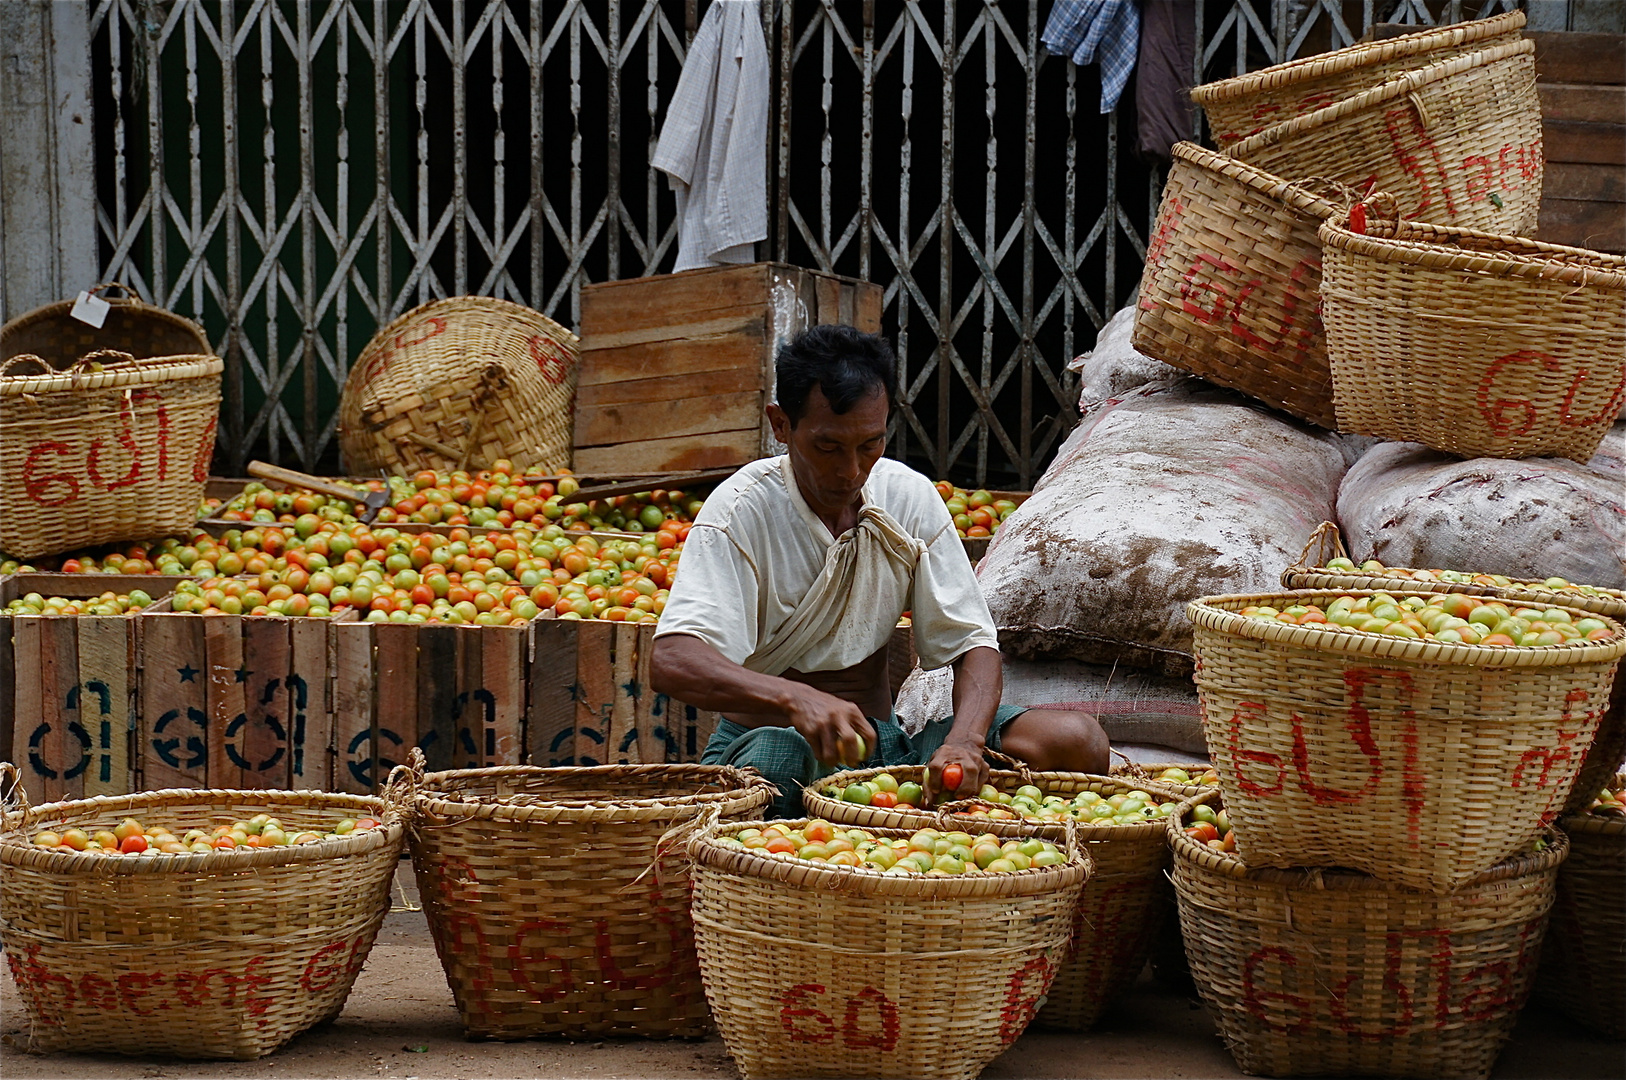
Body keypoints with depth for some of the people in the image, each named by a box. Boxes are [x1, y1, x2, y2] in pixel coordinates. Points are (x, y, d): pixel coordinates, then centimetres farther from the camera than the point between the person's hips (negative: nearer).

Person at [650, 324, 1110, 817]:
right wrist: (795, 700, -45)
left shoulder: (910, 497, 2)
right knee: (776, 757, -44)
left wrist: (964, 740, -24)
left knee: (1078, 741, -19)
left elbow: (974, 646, 0)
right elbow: (671, 661, -26)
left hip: (885, 743, 5)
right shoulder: (742, 511, -12)